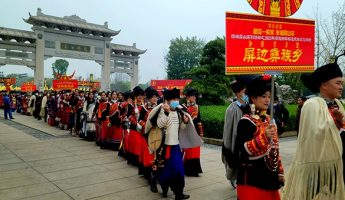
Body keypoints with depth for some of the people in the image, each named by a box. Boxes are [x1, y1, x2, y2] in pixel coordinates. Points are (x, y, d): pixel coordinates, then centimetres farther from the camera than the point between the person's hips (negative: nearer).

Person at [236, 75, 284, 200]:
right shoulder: (246, 121, -14)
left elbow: (275, 149, 16)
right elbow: (243, 149, -23)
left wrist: (280, 171, 16)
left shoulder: (268, 120, 11)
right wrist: (264, 137, -33)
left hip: (270, 176, 8)